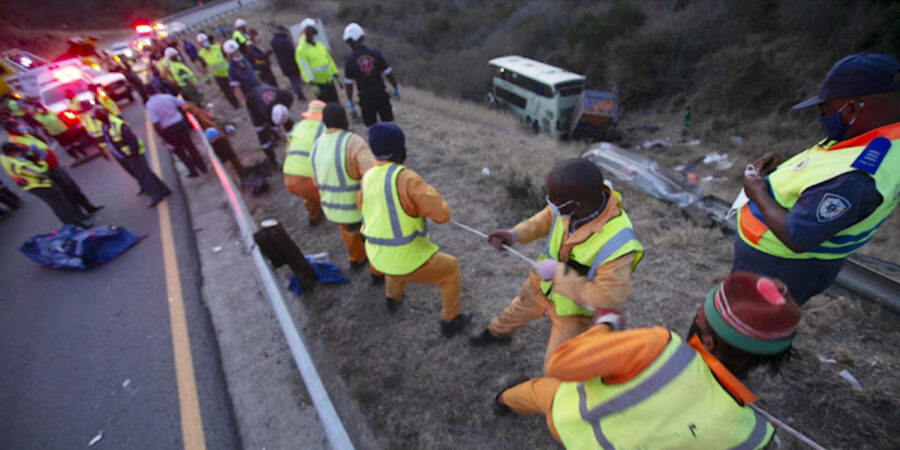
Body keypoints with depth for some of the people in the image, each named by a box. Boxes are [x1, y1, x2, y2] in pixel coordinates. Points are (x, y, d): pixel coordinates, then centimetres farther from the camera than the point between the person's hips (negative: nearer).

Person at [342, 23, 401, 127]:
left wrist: (350, 101, 8)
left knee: (372, 126, 12)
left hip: (366, 99, -1)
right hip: (381, 95, 1)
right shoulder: (375, 54, -6)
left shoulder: (350, 60, -9)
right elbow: (389, 74, -2)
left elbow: (348, 83, -4)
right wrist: (396, 88, 11)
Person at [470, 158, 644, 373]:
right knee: (516, 311, 31)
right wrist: (515, 234, -18)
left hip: (574, 308, -6)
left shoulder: (616, 243, -41)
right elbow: (547, 218, -5)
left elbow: (608, 298, -35)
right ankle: (497, 333, 65)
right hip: (542, 284, 6)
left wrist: (558, 273, -34)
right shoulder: (575, 203, -26)